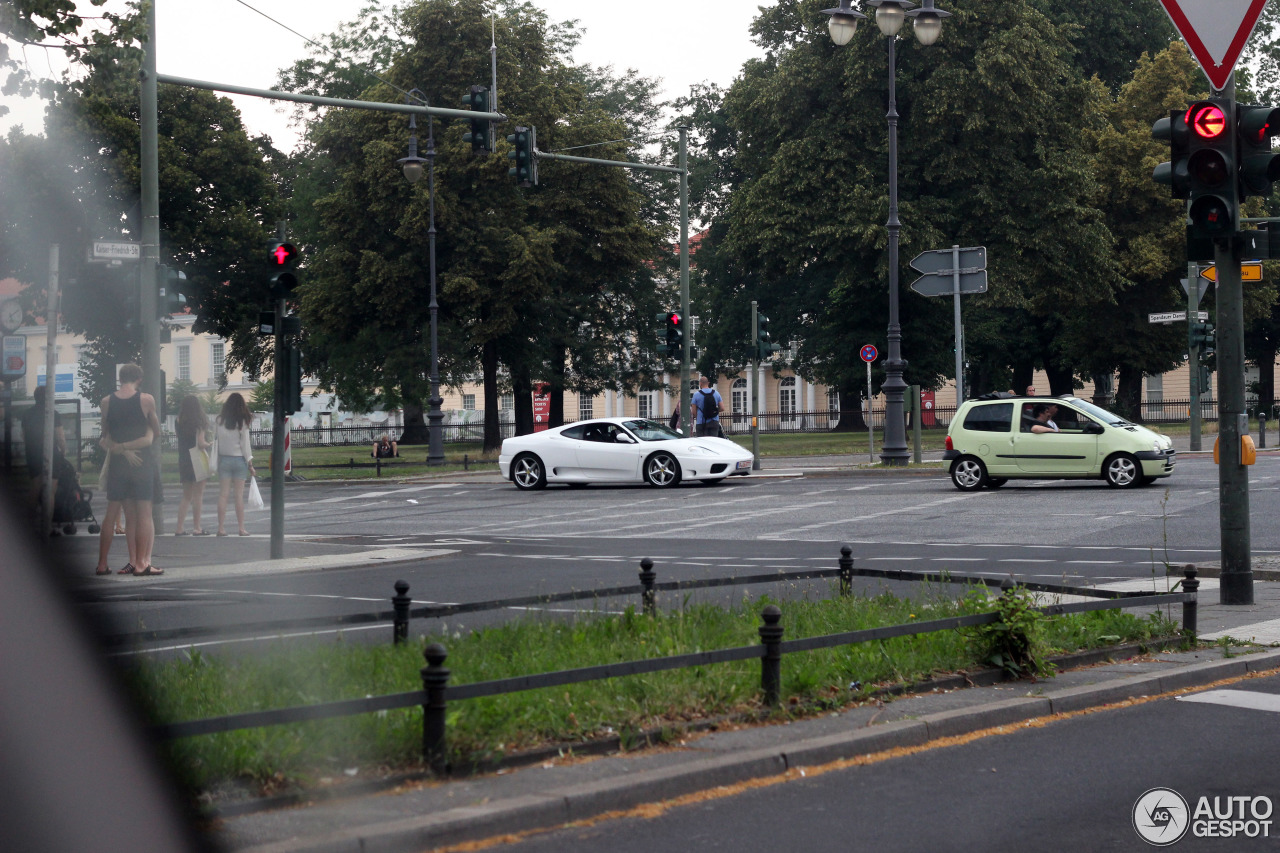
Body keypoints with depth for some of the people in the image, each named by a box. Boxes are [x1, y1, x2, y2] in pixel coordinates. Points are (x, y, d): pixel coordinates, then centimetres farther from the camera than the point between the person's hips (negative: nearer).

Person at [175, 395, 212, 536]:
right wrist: (210, 444, 2)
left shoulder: (180, 422, 4)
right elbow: (201, 444, -16)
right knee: (198, 496, 1)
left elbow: (180, 442, 6)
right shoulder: (198, 423, -11)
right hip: (197, 461, -5)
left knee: (186, 497, 13)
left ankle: (179, 528, 8)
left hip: (183, 461, 5)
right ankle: (196, 528, 1)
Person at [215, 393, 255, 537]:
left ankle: (221, 527, -1)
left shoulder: (220, 420, -1)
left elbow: (215, 439, -1)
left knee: (224, 494, 3)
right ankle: (241, 528, 4)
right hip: (239, 460, -2)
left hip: (223, 459, 2)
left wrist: (216, 461, 6)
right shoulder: (242, 422, -7)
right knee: (239, 495, 2)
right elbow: (245, 444, -6)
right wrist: (250, 463, 0)